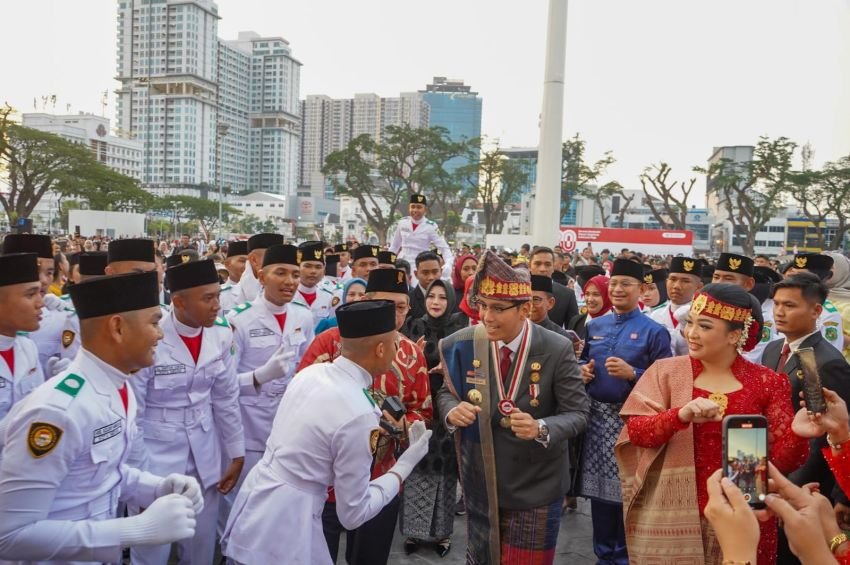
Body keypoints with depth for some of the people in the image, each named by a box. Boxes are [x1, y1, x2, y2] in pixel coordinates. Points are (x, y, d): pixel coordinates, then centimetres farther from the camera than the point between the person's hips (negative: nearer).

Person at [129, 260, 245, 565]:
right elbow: (131, 416, -13)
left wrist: (236, 455, 7)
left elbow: (226, 400, 5)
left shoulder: (221, 336, -5)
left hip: (205, 455, 4)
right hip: (155, 454, -4)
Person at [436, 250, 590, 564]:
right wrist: (453, 409, -20)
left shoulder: (556, 350, -17)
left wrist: (541, 429, -33)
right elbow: (447, 392, 3)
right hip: (480, 480, 3)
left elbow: (577, 413, -13)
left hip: (535, 486, -2)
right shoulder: (464, 345, -10)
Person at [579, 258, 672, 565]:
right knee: (597, 485, 11)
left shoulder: (654, 331, -5)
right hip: (596, 415, 5)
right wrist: (583, 371, -1)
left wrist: (632, 373, -21)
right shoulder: (595, 325, 10)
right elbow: (584, 361, 20)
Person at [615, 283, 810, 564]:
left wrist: (799, 432, -23)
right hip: (673, 514, 0)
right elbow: (636, 432, -14)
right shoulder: (666, 371, -3)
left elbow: (782, 459, -4)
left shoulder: (767, 382, -2)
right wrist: (681, 415, -30)